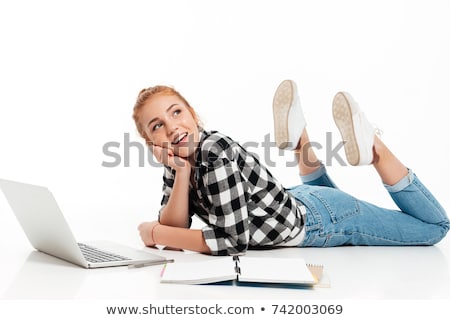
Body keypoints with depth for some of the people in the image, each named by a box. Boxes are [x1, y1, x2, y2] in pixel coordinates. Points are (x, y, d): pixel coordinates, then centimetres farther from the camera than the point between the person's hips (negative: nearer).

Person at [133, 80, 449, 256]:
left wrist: (155, 232, -27)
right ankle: (301, 140, 26)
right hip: (293, 205, 7)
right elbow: (175, 229, -14)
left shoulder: (216, 151, -33)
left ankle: (375, 149, 6)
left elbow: (234, 240, -35)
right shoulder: (178, 161, -9)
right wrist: (181, 171, -28)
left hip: (319, 218, -7)